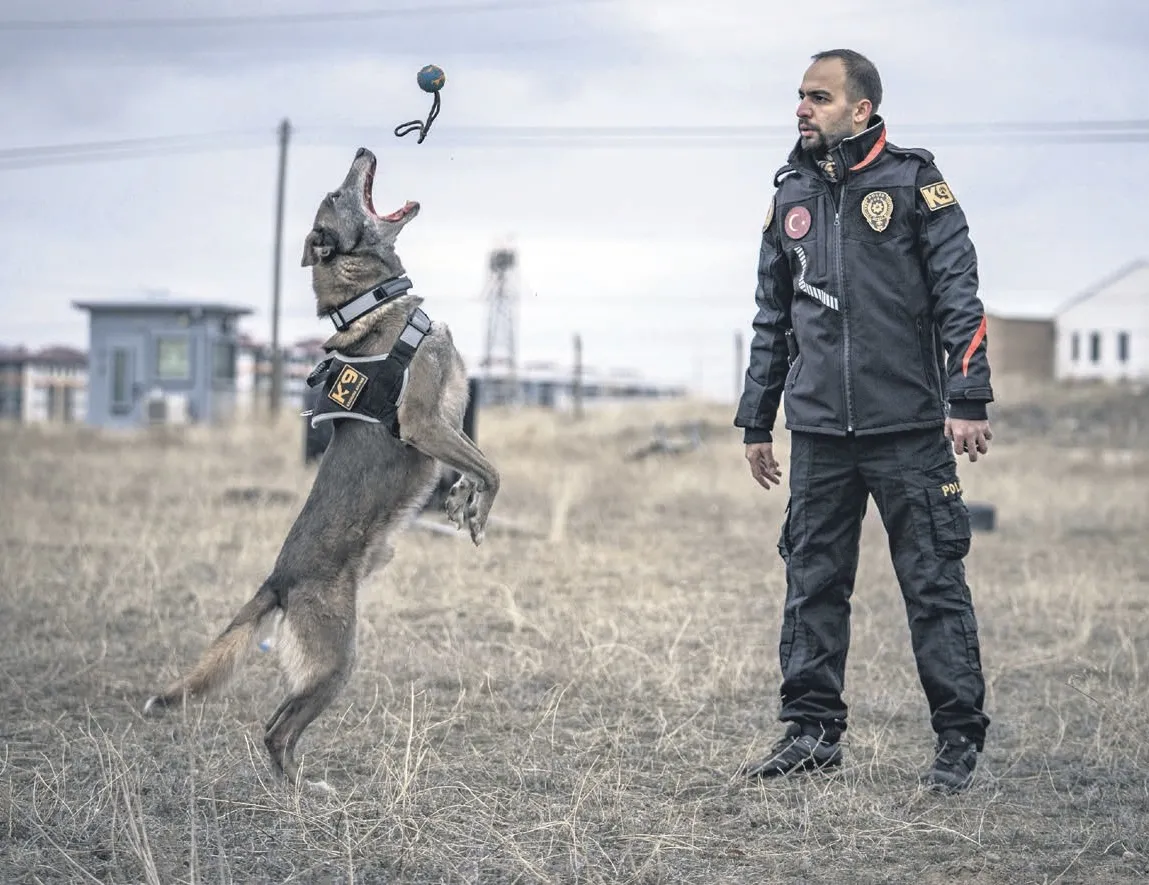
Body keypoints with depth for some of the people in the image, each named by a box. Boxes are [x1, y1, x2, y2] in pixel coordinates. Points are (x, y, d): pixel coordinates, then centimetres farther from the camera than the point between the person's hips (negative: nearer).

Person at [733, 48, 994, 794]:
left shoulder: (915, 185, -3)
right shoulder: (791, 195, 12)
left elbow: (960, 298, -5)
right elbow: (772, 319, 18)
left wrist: (967, 402, -13)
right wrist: (756, 422, 17)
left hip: (908, 430, -5)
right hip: (818, 432, 5)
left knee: (934, 583, -1)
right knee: (813, 584, 7)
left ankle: (960, 738, 7)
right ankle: (812, 730, 17)